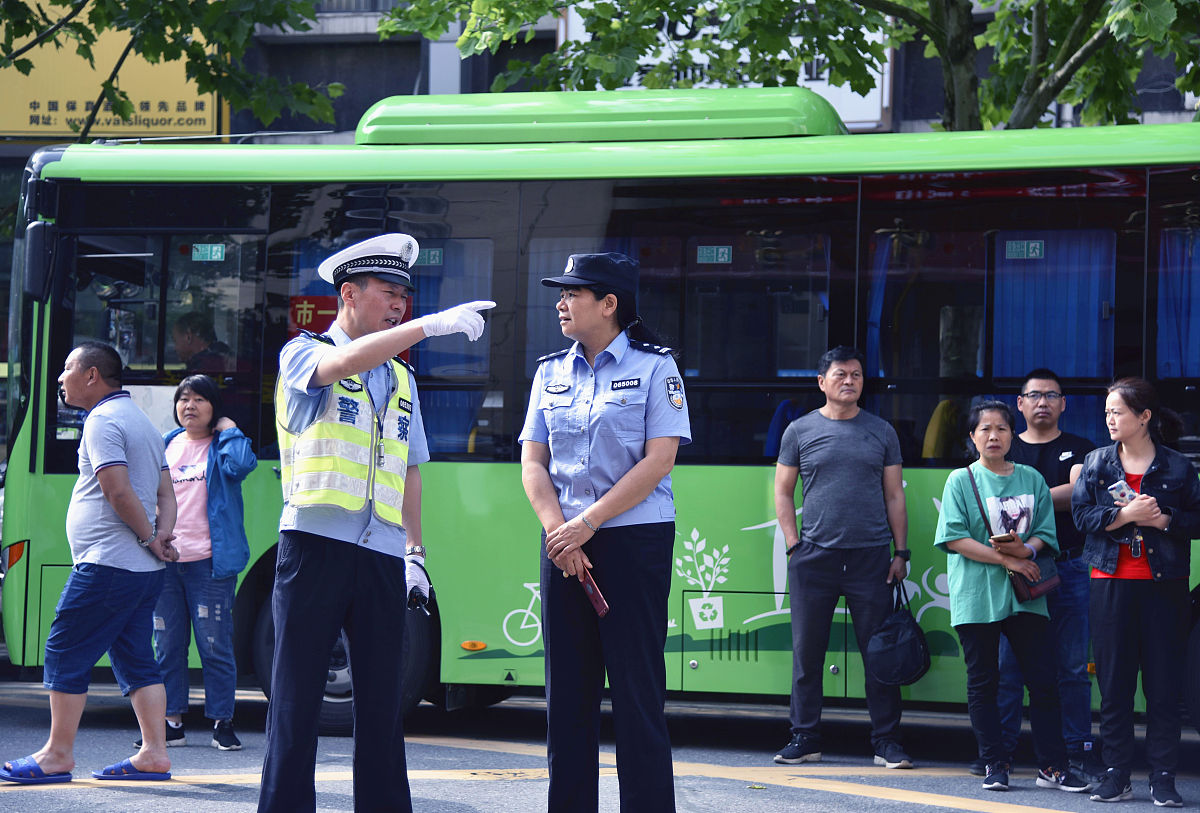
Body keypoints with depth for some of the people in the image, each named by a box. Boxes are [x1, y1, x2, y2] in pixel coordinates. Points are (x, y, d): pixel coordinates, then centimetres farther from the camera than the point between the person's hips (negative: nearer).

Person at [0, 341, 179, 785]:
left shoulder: (102, 420, -10)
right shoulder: (141, 420, 21)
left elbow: (119, 491, -20)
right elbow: (165, 494, 17)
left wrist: (148, 537, -11)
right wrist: (161, 535, 2)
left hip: (106, 564, -10)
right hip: (144, 569, 10)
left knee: (65, 653, -3)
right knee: (135, 659, 10)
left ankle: (58, 755, 0)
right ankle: (154, 753, 5)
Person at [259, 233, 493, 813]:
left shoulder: (401, 379, 21)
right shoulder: (303, 353, 4)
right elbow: (344, 363, -20)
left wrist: (415, 553, 14)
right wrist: (431, 324, -25)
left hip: (382, 555, 5)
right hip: (315, 542, -5)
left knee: (382, 700, 3)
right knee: (297, 696, -4)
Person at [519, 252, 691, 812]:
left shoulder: (654, 367, -2)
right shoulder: (551, 372, 13)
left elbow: (658, 460, -10)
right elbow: (533, 463, 8)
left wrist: (587, 523, -14)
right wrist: (557, 530, -8)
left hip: (635, 540, -5)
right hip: (564, 541, 5)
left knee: (638, 688, -5)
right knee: (566, 691, 6)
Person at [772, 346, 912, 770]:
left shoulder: (881, 432, 10)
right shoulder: (800, 431, 8)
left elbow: (895, 496, 11)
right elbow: (783, 492, 10)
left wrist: (900, 551, 4)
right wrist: (794, 545, 0)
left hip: (871, 558, 0)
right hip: (814, 557, 0)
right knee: (807, 652, 3)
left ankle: (887, 741, 4)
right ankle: (805, 739, 11)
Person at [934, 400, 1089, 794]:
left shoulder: (1031, 479, 9)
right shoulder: (961, 480, 0)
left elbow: (1045, 533, 7)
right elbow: (954, 537, -8)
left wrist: (1024, 549, -15)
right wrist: (1006, 559, -13)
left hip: (1025, 594, 2)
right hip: (977, 595, -2)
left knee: (1043, 680, -1)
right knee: (983, 683, 2)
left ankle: (1052, 766, 4)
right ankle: (995, 765, 11)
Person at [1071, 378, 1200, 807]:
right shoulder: (1097, 463, 7)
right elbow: (1081, 514, -2)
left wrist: (1164, 519, -15)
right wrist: (1125, 515, -15)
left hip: (1163, 582, -2)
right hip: (1111, 579, 2)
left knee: (1163, 682, -1)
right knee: (1113, 680, 3)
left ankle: (1163, 777, 5)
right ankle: (1116, 775, 10)